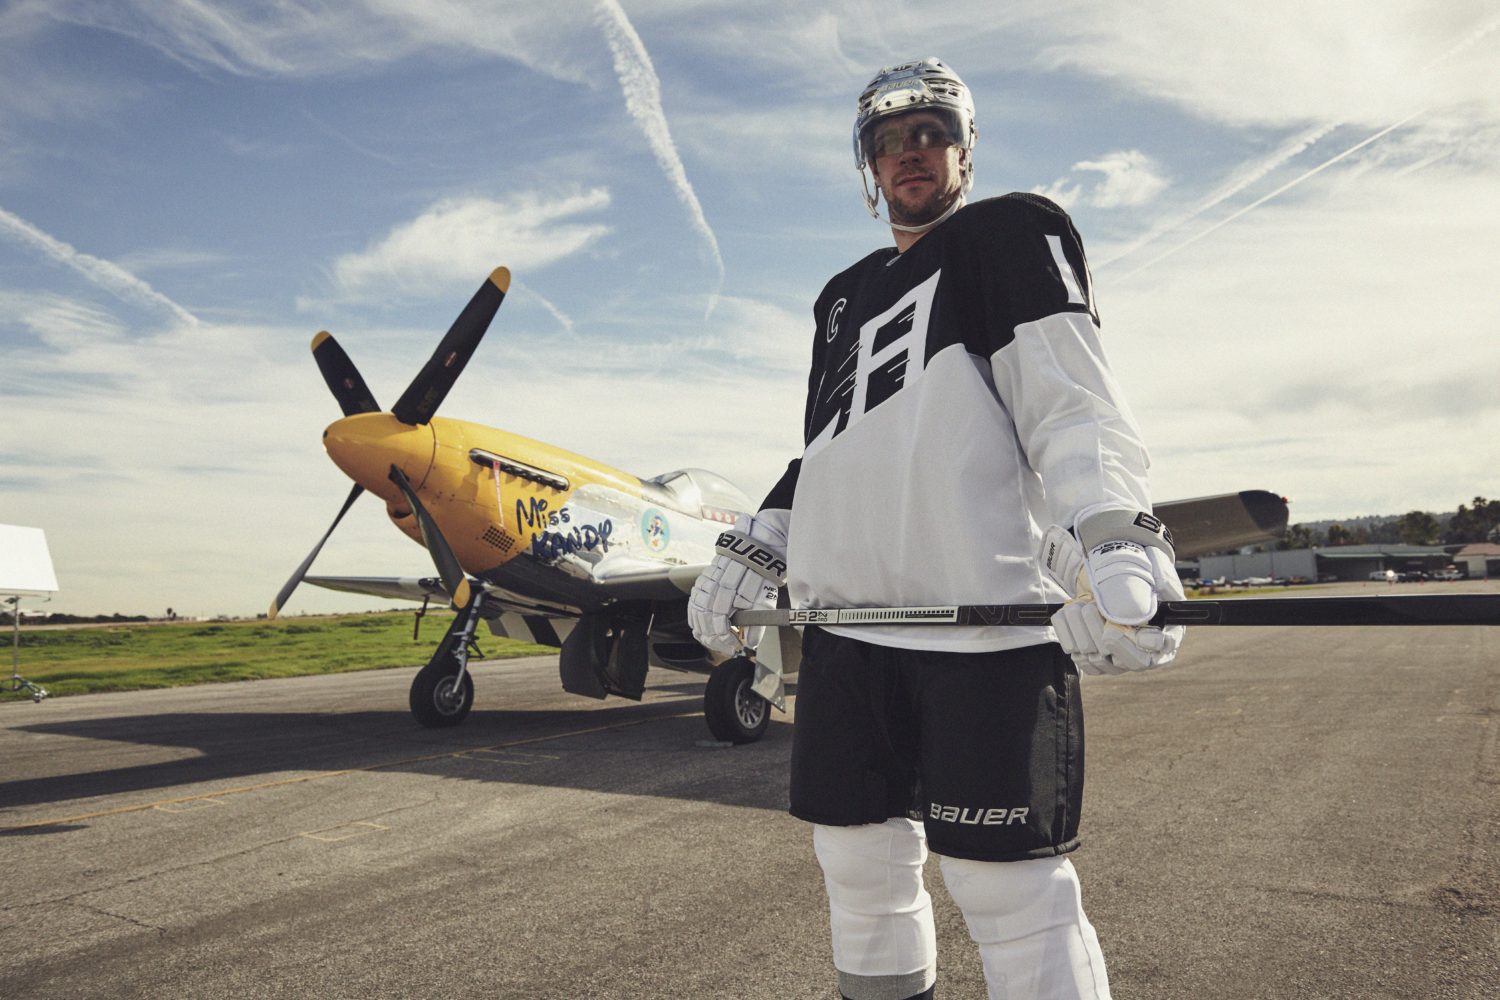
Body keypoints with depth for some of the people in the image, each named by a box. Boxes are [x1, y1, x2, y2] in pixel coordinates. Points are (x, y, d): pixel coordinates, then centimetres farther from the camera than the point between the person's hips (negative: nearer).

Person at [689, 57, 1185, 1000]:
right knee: (861, 868, 12)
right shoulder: (844, 295, 26)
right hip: (845, 621, 7)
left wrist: (1113, 543, -23)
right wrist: (748, 556, 19)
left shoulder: (1014, 232, 7)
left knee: (1010, 887, -5)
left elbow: (1072, 405, -6)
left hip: (986, 615, -6)